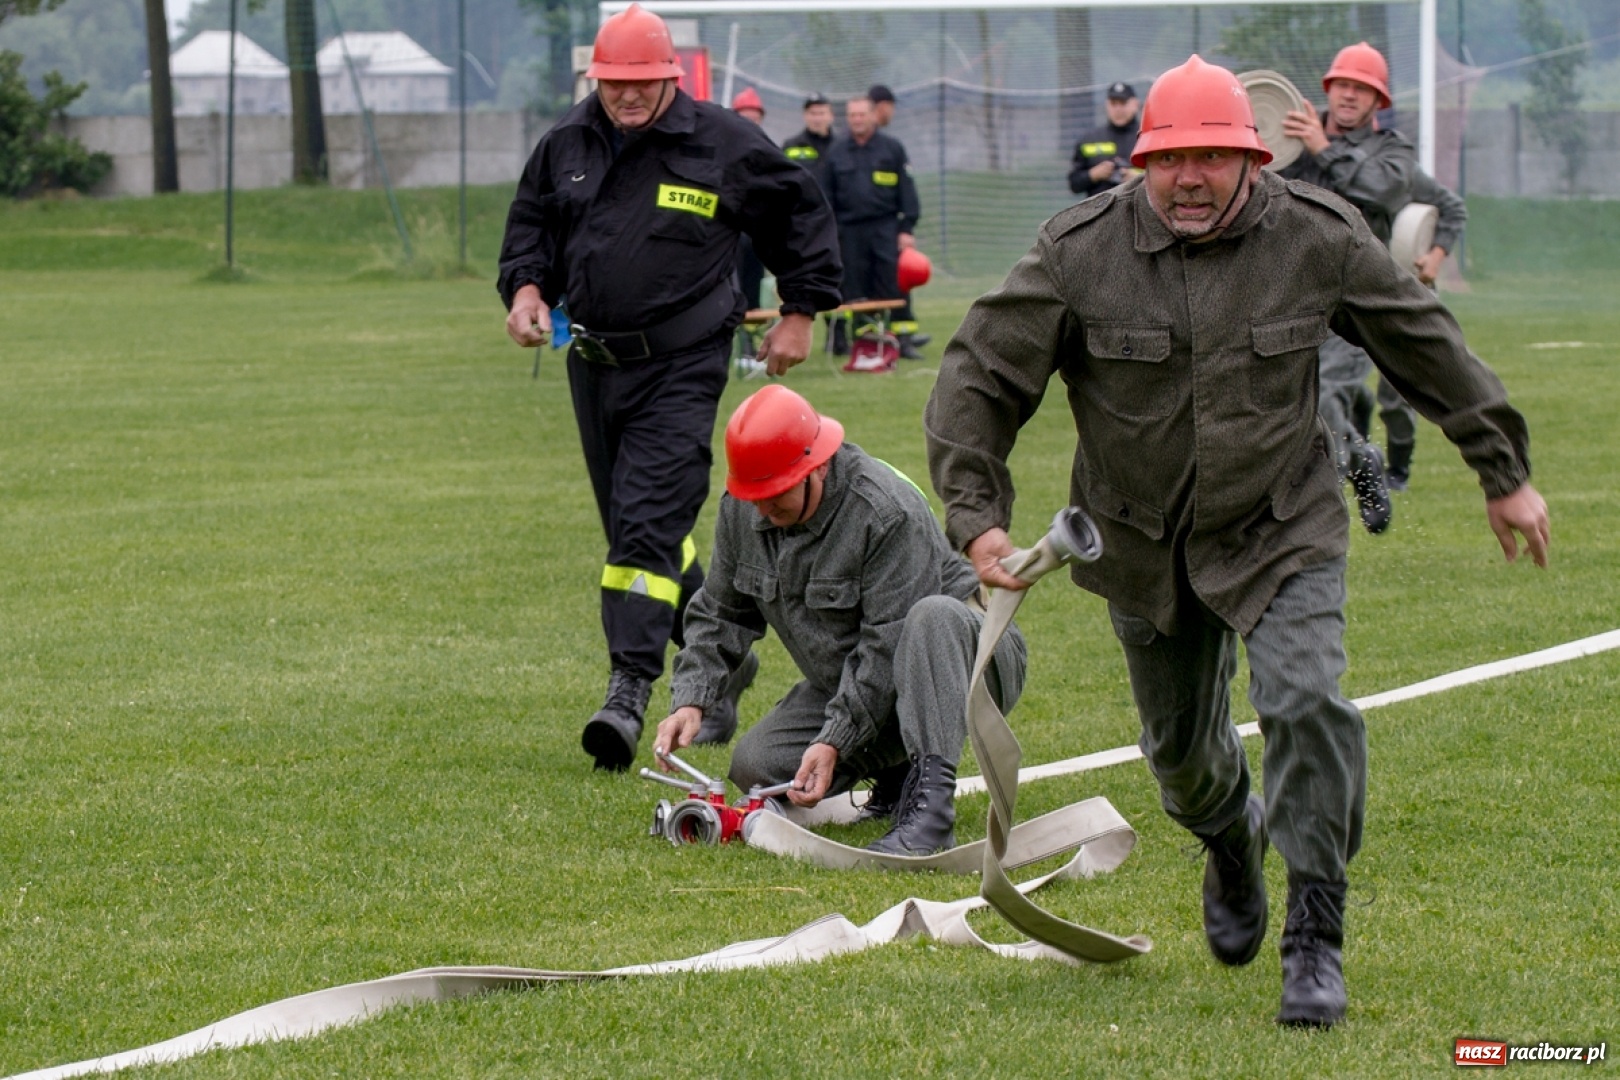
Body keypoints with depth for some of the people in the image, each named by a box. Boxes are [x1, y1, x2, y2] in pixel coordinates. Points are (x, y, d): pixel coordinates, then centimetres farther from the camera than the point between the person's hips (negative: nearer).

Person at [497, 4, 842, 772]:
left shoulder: (723, 144, -5)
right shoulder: (567, 145, 7)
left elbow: (802, 215, 7)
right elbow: (531, 220, 21)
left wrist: (801, 313, 6)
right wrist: (526, 285, 2)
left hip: (681, 368, -6)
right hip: (593, 362, 6)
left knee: (649, 522, -17)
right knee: (632, 526, 13)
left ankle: (629, 693, -23)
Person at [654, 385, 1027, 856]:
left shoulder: (888, 512, -26)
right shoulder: (742, 509, -4)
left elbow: (887, 649, -28)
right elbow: (720, 615, 6)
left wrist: (834, 743, -33)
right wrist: (690, 701, -11)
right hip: (845, 685, 7)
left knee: (934, 615, -40)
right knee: (754, 765, -15)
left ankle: (931, 801, -47)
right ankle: (895, 765, 6)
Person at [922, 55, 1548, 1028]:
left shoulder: (1317, 237, -12)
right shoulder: (1078, 253, -14)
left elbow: (1428, 347, 3)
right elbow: (980, 378, -8)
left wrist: (1504, 471, 10)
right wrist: (978, 514, -19)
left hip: (1283, 532, -2)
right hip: (1143, 542, 2)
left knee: (1305, 701, -24)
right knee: (1179, 743, 16)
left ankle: (1316, 939, -15)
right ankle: (1230, 841, 53)